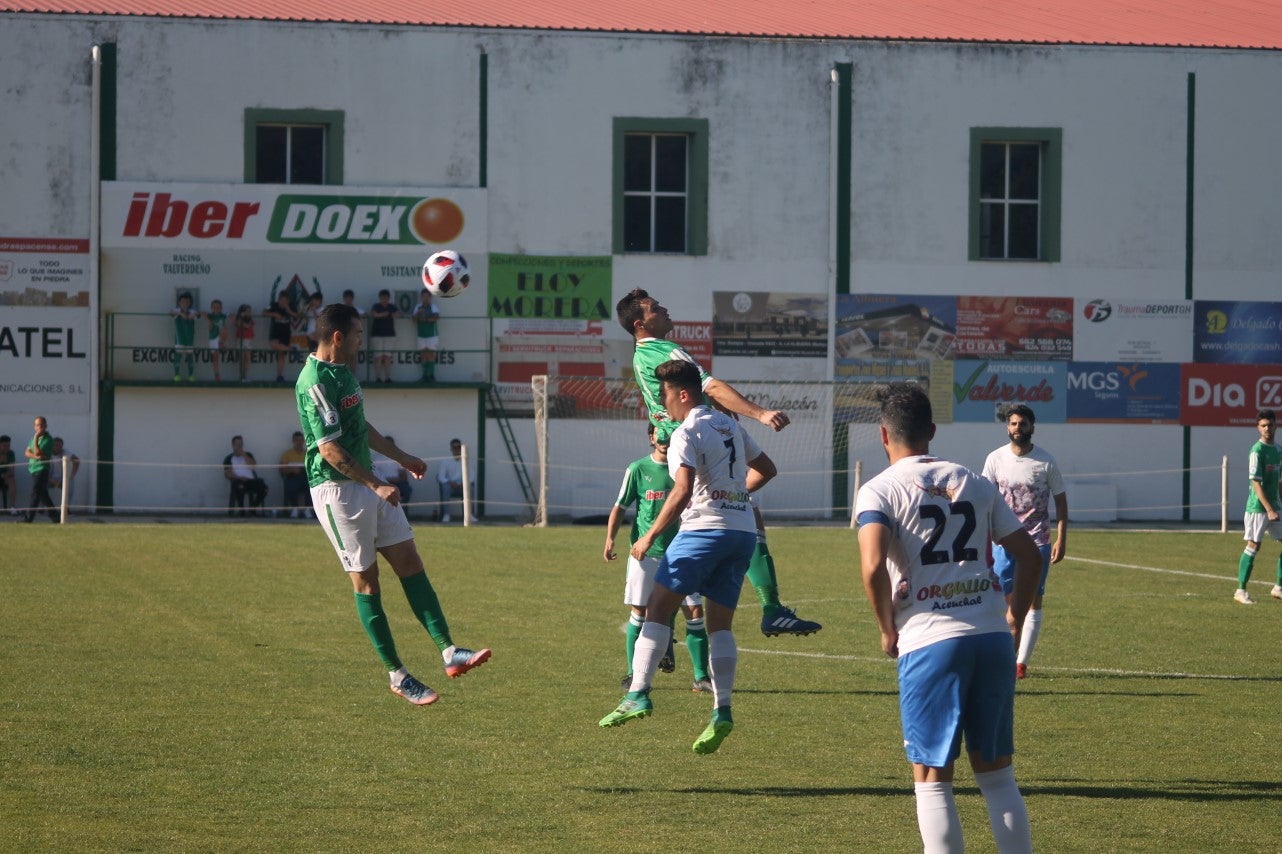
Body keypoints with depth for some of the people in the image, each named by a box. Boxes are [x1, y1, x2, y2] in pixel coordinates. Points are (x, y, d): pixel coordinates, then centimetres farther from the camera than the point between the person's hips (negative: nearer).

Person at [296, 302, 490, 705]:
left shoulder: (342, 370, 13)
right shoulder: (315, 382, -19)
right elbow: (330, 448, -23)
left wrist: (402, 457, 33)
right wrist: (376, 486, -23)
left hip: (367, 486, 10)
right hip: (337, 488, -10)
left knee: (410, 563, 3)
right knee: (366, 581, -2)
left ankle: (449, 653, 0)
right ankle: (396, 675, 4)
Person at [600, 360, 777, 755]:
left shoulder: (687, 433, -7)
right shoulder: (730, 426, 17)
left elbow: (682, 492, -18)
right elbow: (765, 469, 28)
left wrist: (649, 537, -14)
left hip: (705, 529, -7)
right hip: (743, 532, 7)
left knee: (658, 609, -2)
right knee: (720, 624, 7)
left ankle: (638, 694, -11)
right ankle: (722, 710, -2)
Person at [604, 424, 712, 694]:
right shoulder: (638, 469, 1)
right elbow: (620, 507, 5)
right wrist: (610, 538, -6)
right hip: (645, 553, -1)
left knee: (695, 611, -5)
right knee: (639, 612, 0)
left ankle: (701, 677, 1)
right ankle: (634, 675, 11)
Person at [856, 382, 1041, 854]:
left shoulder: (879, 490, 0)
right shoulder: (974, 483, 14)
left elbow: (873, 567, -16)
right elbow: (1029, 555, 13)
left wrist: (888, 631, -1)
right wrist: (1013, 621, 22)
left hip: (929, 642, -4)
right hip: (993, 637, 4)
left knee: (932, 780, 4)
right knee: (997, 774, 13)